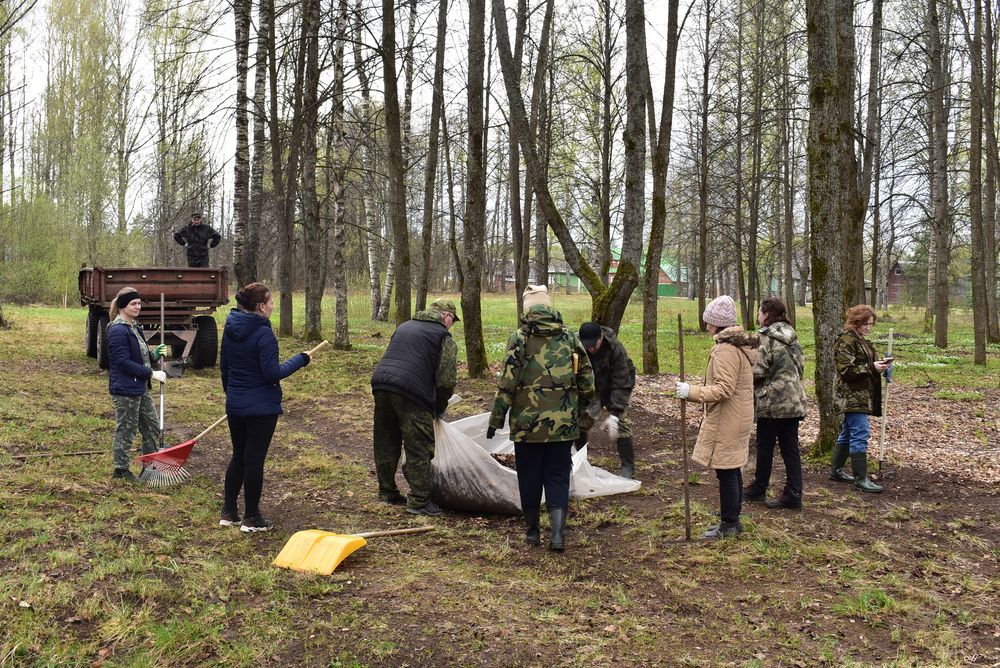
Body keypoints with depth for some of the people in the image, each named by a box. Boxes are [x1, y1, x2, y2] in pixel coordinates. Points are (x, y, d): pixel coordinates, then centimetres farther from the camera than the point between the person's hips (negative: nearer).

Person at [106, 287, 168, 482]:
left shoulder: (134, 327, 12)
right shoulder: (118, 331, -18)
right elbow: (124, 363, -22)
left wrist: (154, 354, -1)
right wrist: (152, 374, -20)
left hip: (140, 388, 9)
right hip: (125, 389, -9)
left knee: (152, 428, 15)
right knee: (125, 430, 4)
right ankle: (121, 469, 18)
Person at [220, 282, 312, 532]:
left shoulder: (230, 329, 5)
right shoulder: (264, 333, -19)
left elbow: (224, 367, 14)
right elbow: (272, 373, -21)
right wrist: (300, 360, -11)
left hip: (235, 406, 7)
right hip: (262, 407, -7)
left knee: (238, 456, 18)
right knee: (254, 460, 2)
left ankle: (228, 513, 24)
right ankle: (251, 518, 12)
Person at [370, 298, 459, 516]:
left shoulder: (404, 327, 28)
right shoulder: (444, 337, 6)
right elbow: (446, 379, -2)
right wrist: (440, 407, 15)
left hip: (380, 383, 7)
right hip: (411, 392, -7)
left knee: (386, 443, 18)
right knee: (419, 448, 1)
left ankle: (387, 492, 30)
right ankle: (419, 501, 3)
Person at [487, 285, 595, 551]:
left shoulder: (519, 339, -6)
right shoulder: (569, 336, 4)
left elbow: (507, 384, -9)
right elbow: (587, 380, 7)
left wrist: (495, 420, -2)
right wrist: (581, 409, 23)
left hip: (527, 422, -2)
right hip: (564, 423, 2)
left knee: (529, 477, 12)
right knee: (557, 477, 10)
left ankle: (532, 531, 22)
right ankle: (557, 533, -1)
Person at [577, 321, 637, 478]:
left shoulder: (616, 349, -34)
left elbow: (621, 384, -32)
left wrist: (614, 413, -36)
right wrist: (591, 402, -25)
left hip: (615, 387, -3)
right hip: (591, 388, 3)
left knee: (621, 424, -12)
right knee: (581, 422, 3)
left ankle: (628, 467, -3)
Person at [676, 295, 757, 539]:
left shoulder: (726, 349, -20)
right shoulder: (742, 345, 13)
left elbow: (723, 389, -26)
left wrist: (692, 392, -25)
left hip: (726, 421, -11)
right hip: (738, 418, 11)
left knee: (725, 472, -2)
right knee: (733, 469, 17)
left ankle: (729, 524, 6)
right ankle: (732, 518, 27)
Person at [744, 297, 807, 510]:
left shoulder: (765, 338, -13)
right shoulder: (791, 336, 10)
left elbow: (758, 371, -18)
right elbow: (801, 364, 14)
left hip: (773, 401, -7)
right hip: (794, 400, 7)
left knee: (765, 447, 7)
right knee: (790, 448, 8)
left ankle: (759, 489, 21)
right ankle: (793, 495, 8)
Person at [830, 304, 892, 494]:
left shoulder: (861, 340, 17)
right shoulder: (846, 341, -14)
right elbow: (846, 370, -20)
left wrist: (879, 365, 6)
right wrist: (872, 367, -21)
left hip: (861, 396, 10)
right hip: (853, 396, -10)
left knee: (848, 433, 16)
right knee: (860, 434, -11)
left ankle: (836, 470, 25)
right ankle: (860, 478, -8)